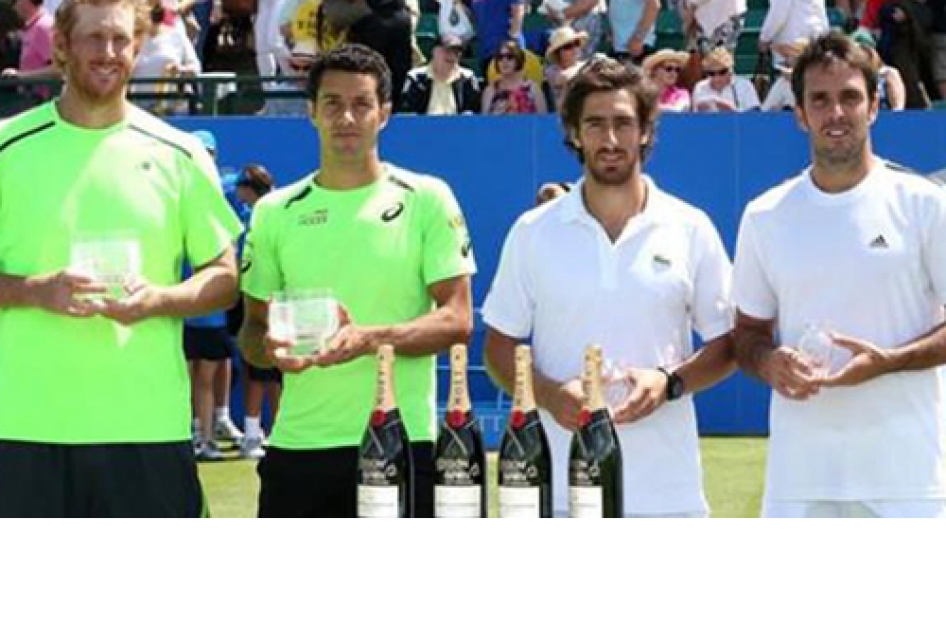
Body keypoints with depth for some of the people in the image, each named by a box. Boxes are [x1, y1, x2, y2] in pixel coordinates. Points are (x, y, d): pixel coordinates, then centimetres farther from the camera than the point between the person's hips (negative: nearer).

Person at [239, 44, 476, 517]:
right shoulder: (275, 212, 10)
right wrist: (269, 349, -11)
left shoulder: (426, 199, 1)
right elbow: (253, 326, 14)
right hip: (297, 441, 3)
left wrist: (370, 338, -22)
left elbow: (457, 320, -5)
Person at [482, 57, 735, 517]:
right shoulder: (533, 232, 5)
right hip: (557, 484, 0)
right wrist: (549, 394, -12)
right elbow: (499, 348, 8)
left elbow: (726, 344, 9)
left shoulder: (691, 230, 5)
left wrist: (668, 382, -11)